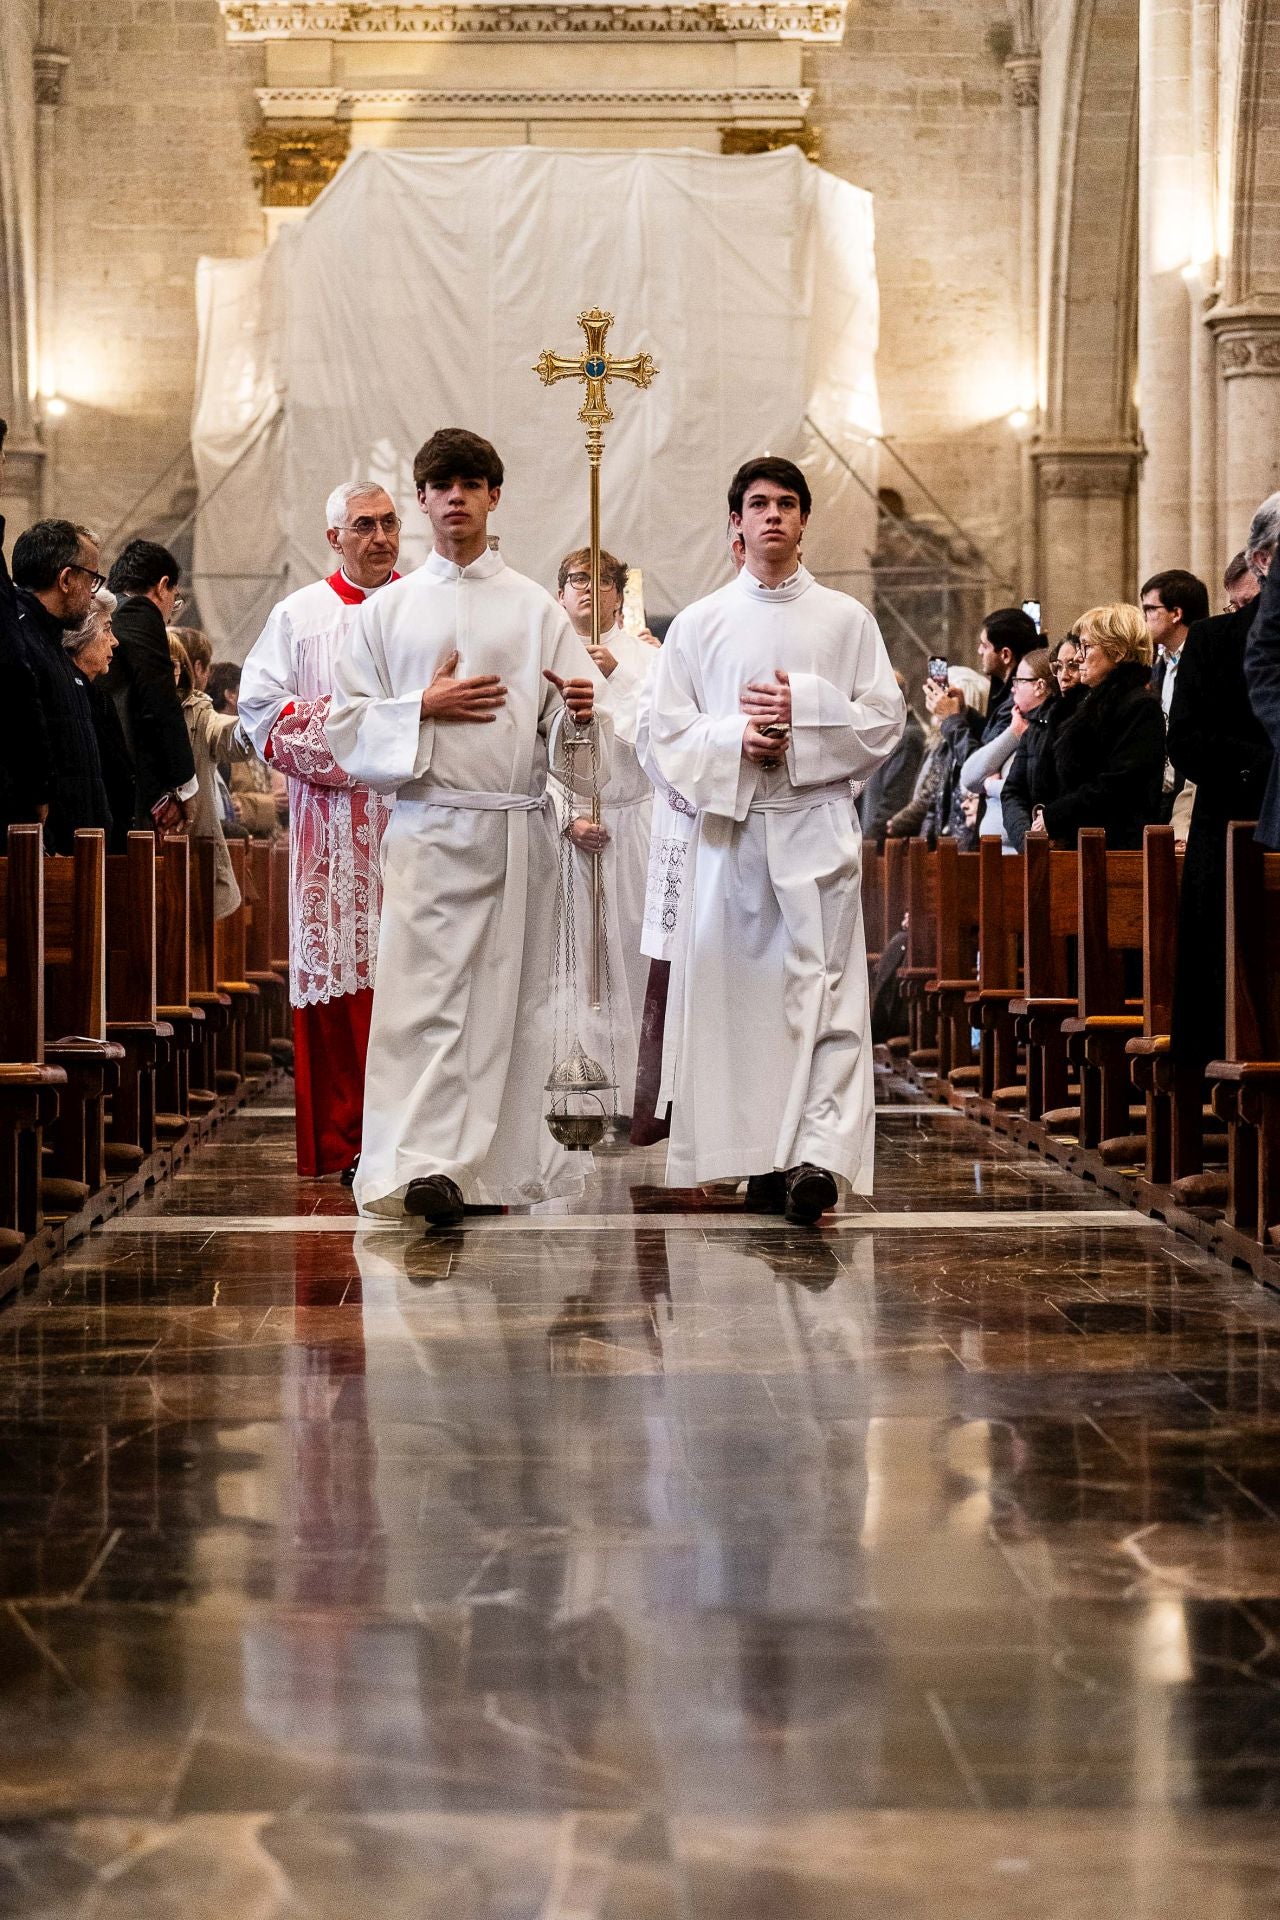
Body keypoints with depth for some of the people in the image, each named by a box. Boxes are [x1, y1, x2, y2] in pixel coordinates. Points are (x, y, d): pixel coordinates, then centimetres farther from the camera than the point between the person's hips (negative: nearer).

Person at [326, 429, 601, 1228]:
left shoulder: (536, 609, 10)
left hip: (518, 826, 1)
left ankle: (504, 1158, 13)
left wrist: (578, 711, -15)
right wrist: (424, 707, -7)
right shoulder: (389, 609, 11)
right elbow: (348, 721, 8)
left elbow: (571, 734, 8)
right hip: (430, 825, -1)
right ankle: (425, 1162, -18)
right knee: (425, 990, -12)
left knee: (511, 994, 4)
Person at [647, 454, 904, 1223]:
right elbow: (668, 733, 7)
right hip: (731, 824, 1)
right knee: (740, 989, 0)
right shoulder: (699, 623, 11)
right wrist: (736, 736, -11)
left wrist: (804, 711, -9)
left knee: (824, 990, -11)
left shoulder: (847, 619, 10)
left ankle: (820, 1154, -20)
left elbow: (886, 723, 5)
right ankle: (762, 1157, 7)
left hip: (817, 823, -1)